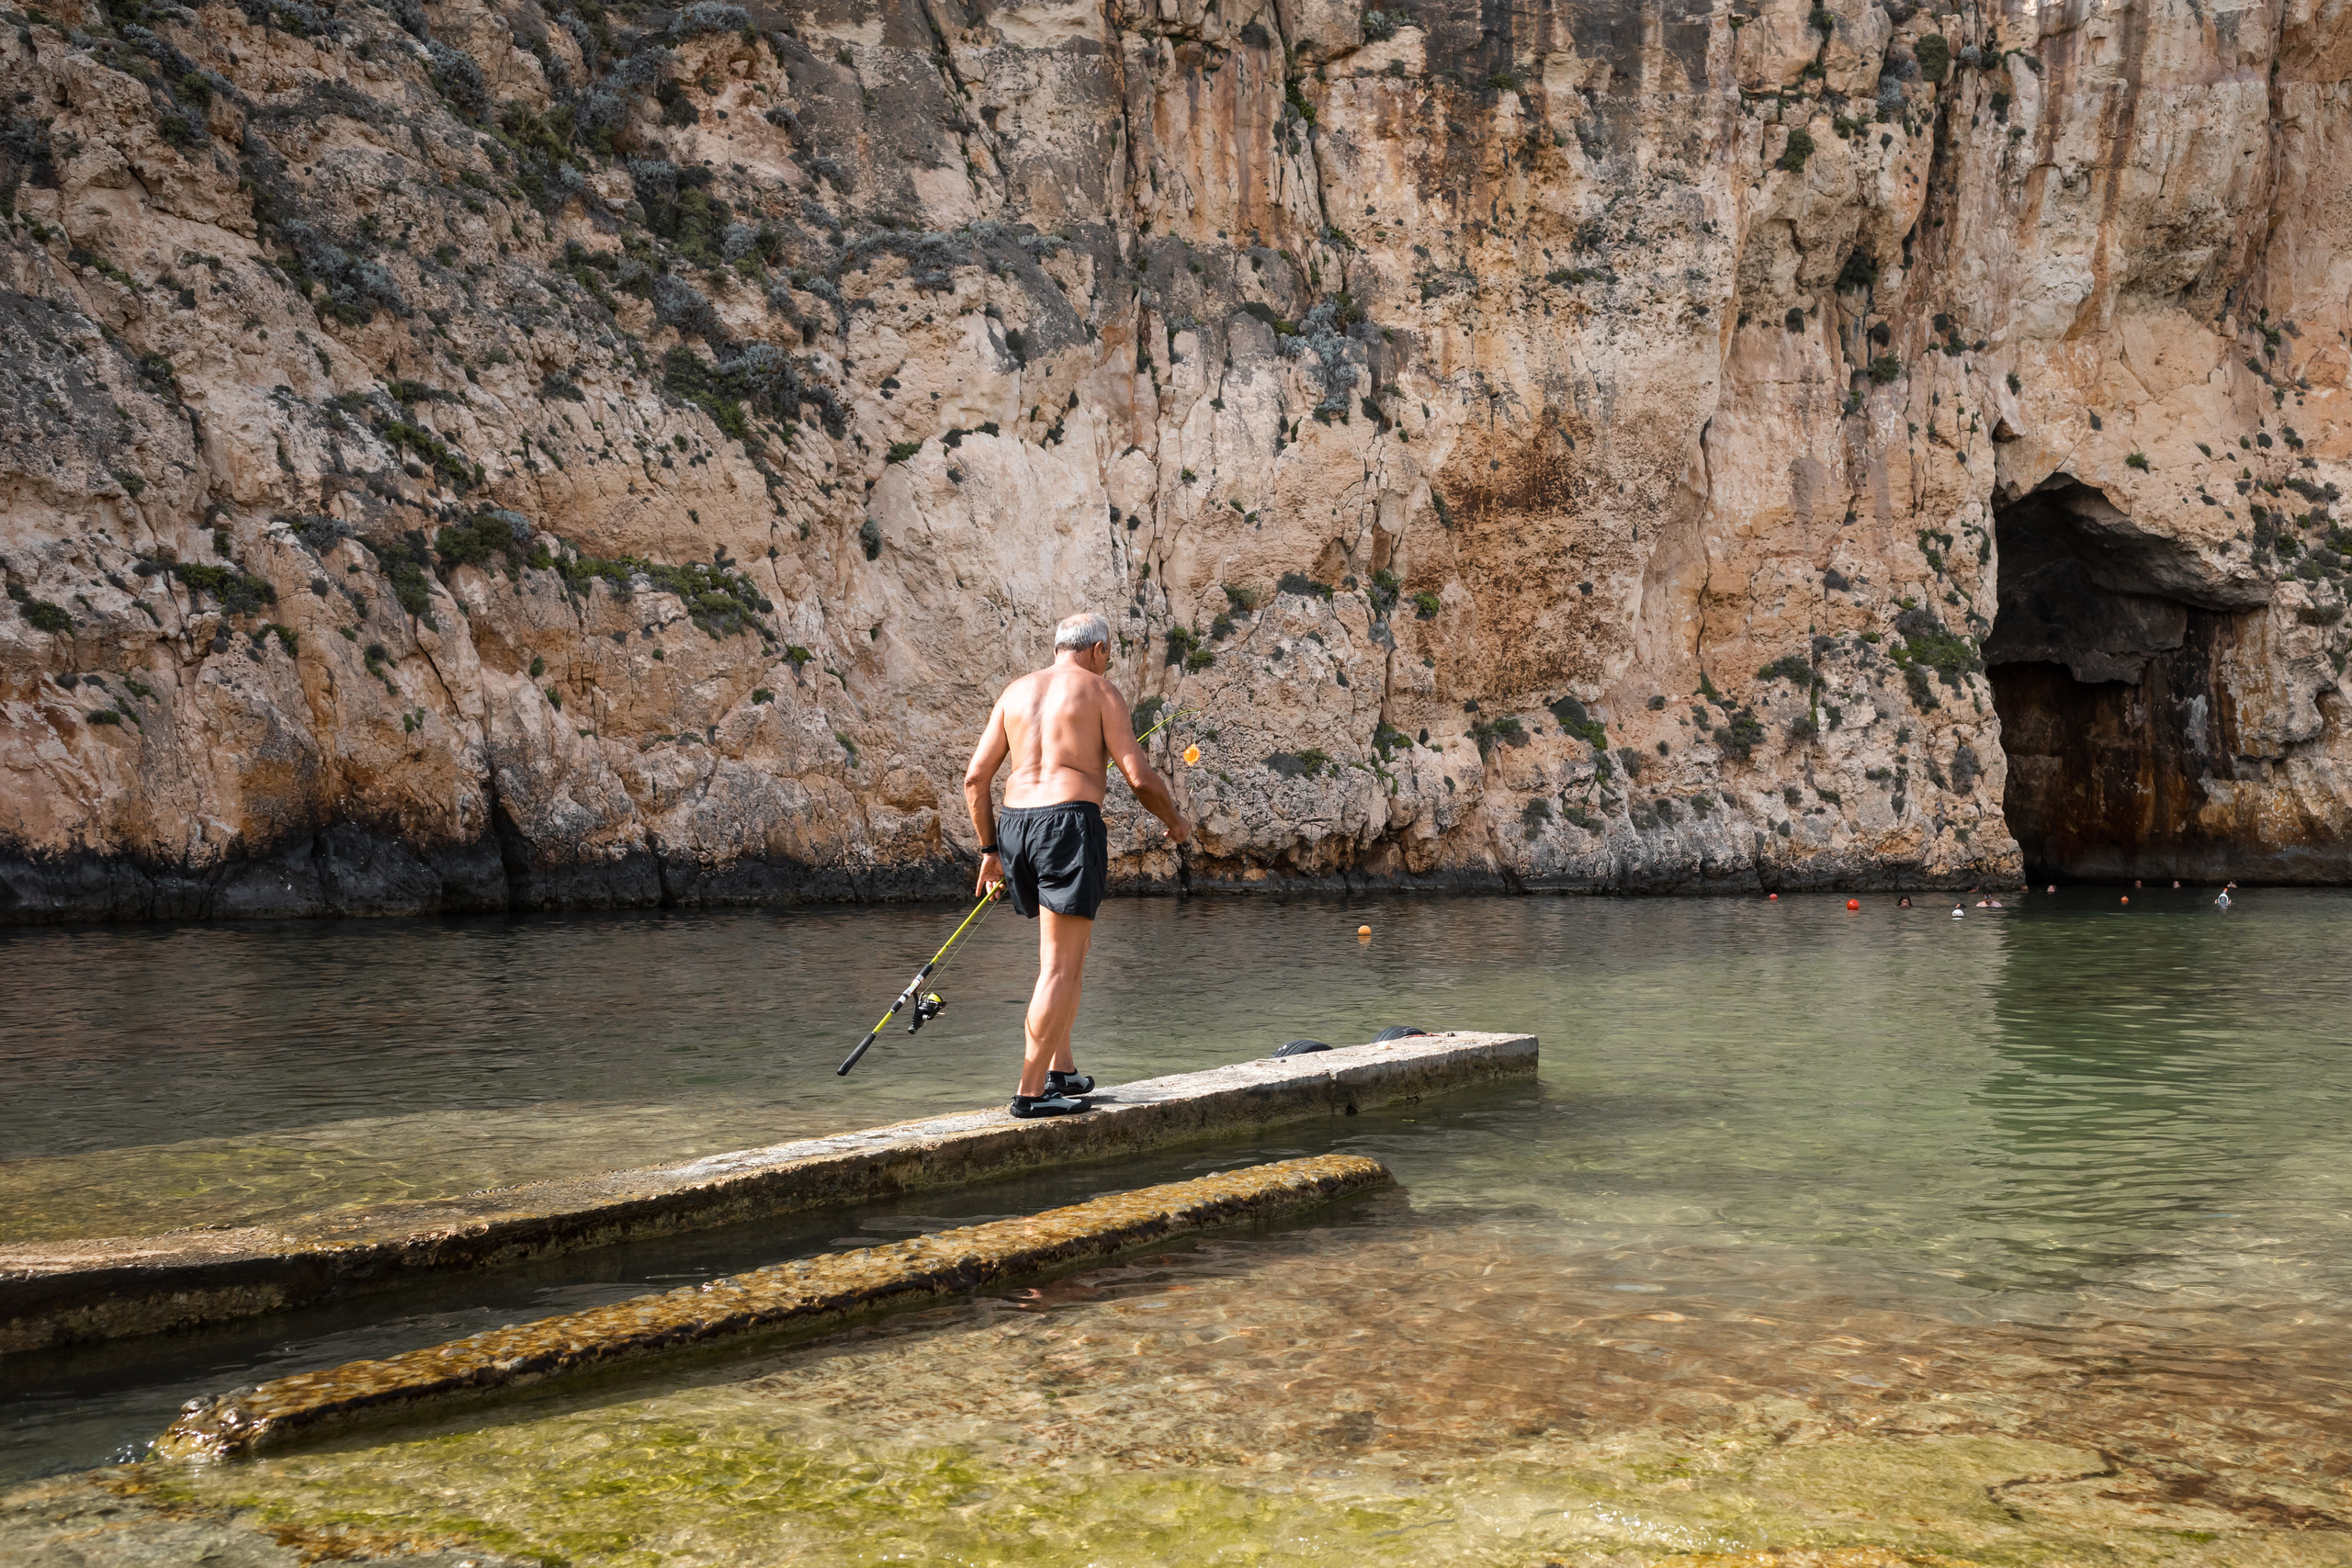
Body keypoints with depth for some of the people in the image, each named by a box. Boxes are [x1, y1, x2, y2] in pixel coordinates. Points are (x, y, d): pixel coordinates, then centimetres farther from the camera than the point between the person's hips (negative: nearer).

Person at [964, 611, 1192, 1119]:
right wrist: (1175, 821, 13)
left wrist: (990, 850, 20)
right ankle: (1030, 1092, -8)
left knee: (1068, 949, 22)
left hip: (1014, 826, 6)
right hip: (1070, 823, -6)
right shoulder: (1100, 691, 2)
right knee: (1061, 966, -4)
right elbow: (1139, 778, -5)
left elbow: (976, 778, 12)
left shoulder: (1016, 691, 17)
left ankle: (1061, 1070, 22)